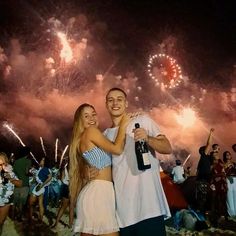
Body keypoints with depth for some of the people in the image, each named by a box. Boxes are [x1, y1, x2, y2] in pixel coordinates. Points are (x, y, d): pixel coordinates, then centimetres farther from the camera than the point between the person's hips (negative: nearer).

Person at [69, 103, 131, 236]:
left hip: (94, 191, 10)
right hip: (99, 191, -10)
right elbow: (117, 149, -12)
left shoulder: (84, 139, 22)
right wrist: (123, 125, -1)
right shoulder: (91, 131, -5)